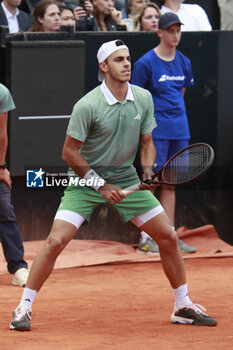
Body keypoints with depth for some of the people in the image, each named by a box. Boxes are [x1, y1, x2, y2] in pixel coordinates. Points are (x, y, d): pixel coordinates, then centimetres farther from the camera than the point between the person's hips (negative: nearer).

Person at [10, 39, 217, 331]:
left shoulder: (143, 98, -3)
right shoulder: (87, 105, -19)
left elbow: (147, 142, 8)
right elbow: (69, 152, -12)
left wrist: (148, 170, -12)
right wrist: (100, 184, -14)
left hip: (126, 180, 5)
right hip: (86, 180, -5)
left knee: (168, 237, 2)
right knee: (56, 241, -18)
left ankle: (183, 307, 17)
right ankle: (24, 308, -6)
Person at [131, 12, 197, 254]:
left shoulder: (184, 63, 10)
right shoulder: (146, 63, -7)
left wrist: (174, 115, 15)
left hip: (179, 130, 6)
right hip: (156, 131, -6)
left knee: (170, 183, 9)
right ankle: (145, 238, -1)